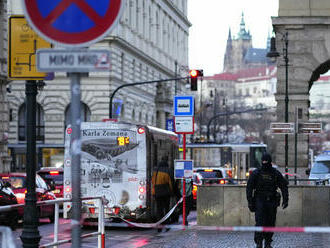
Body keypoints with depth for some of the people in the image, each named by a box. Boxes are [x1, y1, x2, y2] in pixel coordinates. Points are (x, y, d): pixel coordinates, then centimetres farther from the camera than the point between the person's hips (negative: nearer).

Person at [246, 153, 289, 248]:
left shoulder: (276, 173, 3)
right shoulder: (256, 173, -1)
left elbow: (284, 186, 4)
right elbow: (249, 188, 0)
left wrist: (285, 199, -6)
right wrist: (250, 202, -6)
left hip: (272, 202, 2)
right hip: (260, 201, -2)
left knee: (270, 223, 4)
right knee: (260, 222, -13)